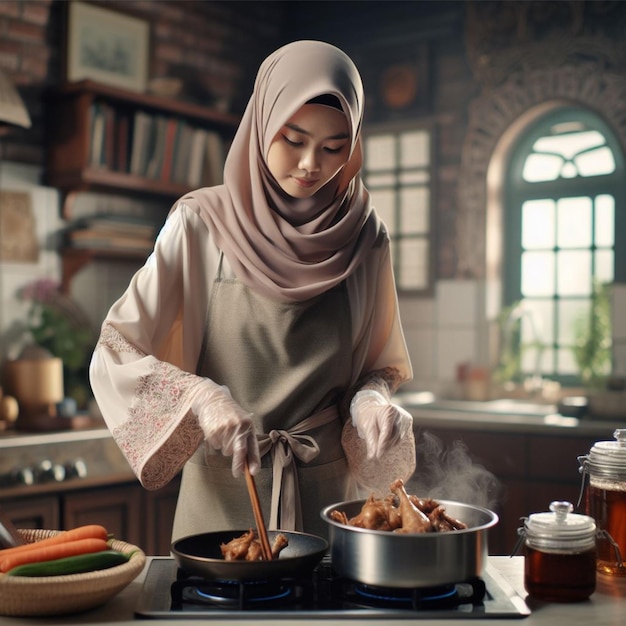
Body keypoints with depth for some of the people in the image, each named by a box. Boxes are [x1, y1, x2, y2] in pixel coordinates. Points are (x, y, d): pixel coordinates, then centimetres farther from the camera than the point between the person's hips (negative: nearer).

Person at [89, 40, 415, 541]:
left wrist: (372, 400, -14)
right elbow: (115, 351, -9)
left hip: (327, 491, 2)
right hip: (223, 491, -1)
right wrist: (200, 396, -25)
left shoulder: (364, 236, -1)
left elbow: (382, 364, 8)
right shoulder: (200, 223, -7)